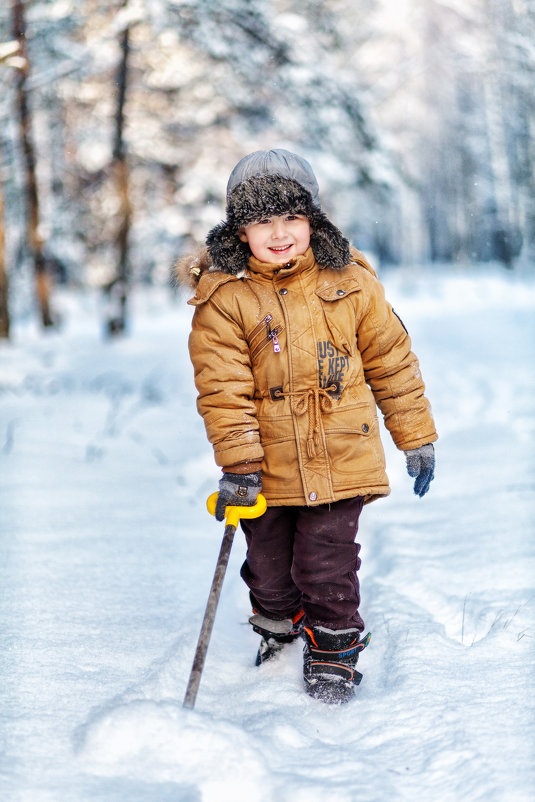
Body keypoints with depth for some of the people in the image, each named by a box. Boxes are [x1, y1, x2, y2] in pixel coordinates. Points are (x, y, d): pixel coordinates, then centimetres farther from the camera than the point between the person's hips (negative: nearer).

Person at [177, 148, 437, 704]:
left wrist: (416, 437, 10)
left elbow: (391, 362, 7)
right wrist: (238, 463, -19)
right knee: (269, 566, 13)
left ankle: (333, 656, 21)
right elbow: (222, 388, -10)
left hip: (341, 458, 0)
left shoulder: (351, 283, -1)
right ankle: (277, 633, 41)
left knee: (327, 565, -1)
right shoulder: (223, 299, -7)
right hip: (266, 467, 1)